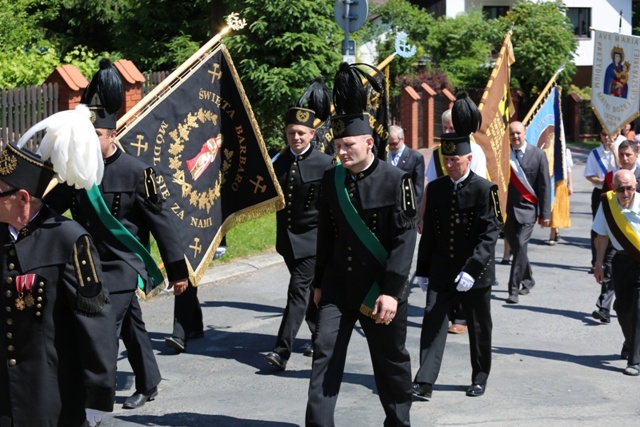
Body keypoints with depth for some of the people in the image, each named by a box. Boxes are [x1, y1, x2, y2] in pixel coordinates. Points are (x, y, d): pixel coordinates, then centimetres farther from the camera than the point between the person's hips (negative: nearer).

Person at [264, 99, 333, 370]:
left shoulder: (324, 163, -9)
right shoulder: (280, 161, 5)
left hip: (312, 238, -5)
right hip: (287, 237, 6)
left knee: (298, 290, -10)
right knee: (309, 290, 18)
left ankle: (282, 351, -13)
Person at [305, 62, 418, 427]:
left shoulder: (396, 181, -12)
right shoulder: (331, 179, 3)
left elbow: (405, 240, -15)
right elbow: (326, 234, 11)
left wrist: (392, 292, -20)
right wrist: (319, 282, 12)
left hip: (380, 290, -3)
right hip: (338, 286, 4)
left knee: (390, 362, 12)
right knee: (325, 354, -5)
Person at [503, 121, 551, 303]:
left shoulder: (538, 154, -2)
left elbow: (544, 186, 0)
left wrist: (545, 213, -3)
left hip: (527, 209, -3)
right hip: (507, 208, 3)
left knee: (520, 246, -12)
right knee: (515, 247, 13)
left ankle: (514, 289, -8)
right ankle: (527, 279, 35)